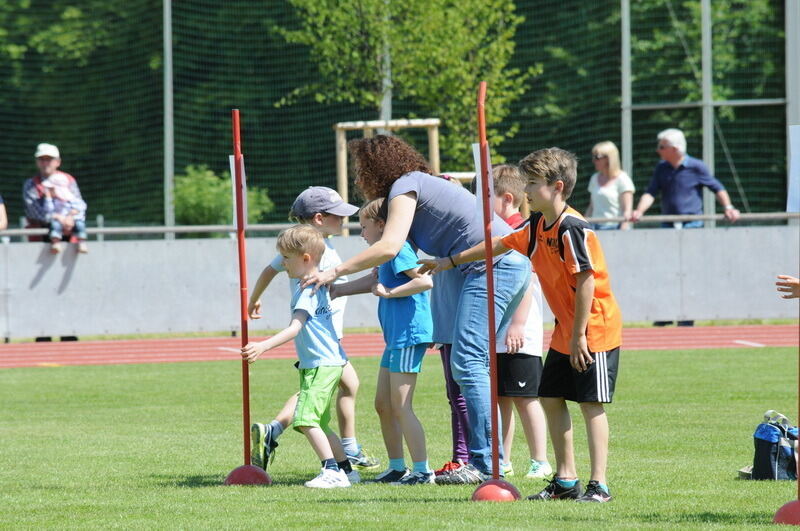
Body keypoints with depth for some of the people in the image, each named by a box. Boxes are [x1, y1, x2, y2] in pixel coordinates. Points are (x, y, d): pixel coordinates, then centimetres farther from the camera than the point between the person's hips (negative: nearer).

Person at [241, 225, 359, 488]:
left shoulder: (307, 291, -15)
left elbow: (295, 327, -27)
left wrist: (264, 346, -38)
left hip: (320, 365, -11)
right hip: (331, 362, 11)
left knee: (306, 420, -17)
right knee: (316, 422, 17)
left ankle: (332, 471, -22)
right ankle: (346, 469, 22)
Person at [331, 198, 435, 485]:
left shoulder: (399, 248, -12)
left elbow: (425, 281, -25)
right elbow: (374, 282, 33)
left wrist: (389, 292, -17)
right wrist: (338, 289, 36)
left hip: (408, 336, -10)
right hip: (396, 338, 10)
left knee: (401, 406, -10)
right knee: (383, 405, 14)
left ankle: (422, 470, -9)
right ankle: (397, 468, 21)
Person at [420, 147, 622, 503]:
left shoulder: (572, 228, -20)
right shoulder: (536, 226, 8)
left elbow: (586, 280, -23)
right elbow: (500, 245, 23)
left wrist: (579, 335, -22)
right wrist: (451, 261, 29)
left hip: (594, 330, -10)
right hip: (565, 333, 10)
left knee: (590, 403, -8)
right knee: (551, 399, 10)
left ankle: (599, 485, -5)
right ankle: (566, 480, 17)